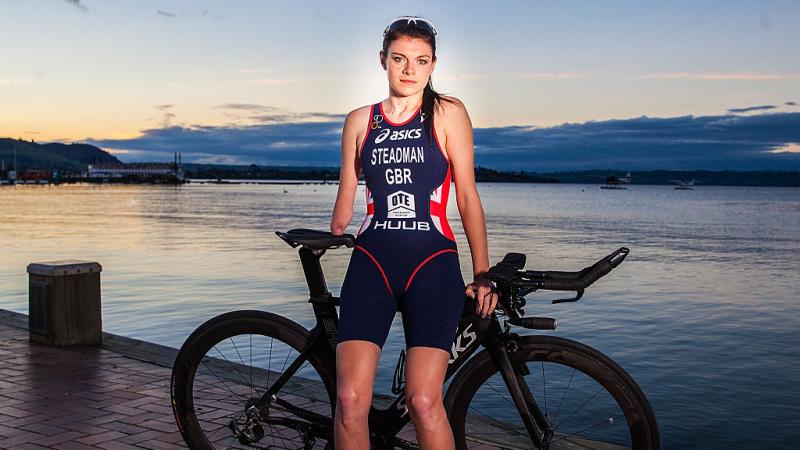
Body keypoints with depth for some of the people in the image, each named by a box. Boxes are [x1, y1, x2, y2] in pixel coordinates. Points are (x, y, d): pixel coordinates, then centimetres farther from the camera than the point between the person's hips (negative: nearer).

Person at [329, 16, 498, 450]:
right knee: (350, 400, -11)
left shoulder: (448, 113, 6)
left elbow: (467, 197, 5)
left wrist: (482, 272, 2)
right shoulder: (359, 121, 12)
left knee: (423, 401, -14)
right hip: (371, 261, 2)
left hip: (433, 262, -2)